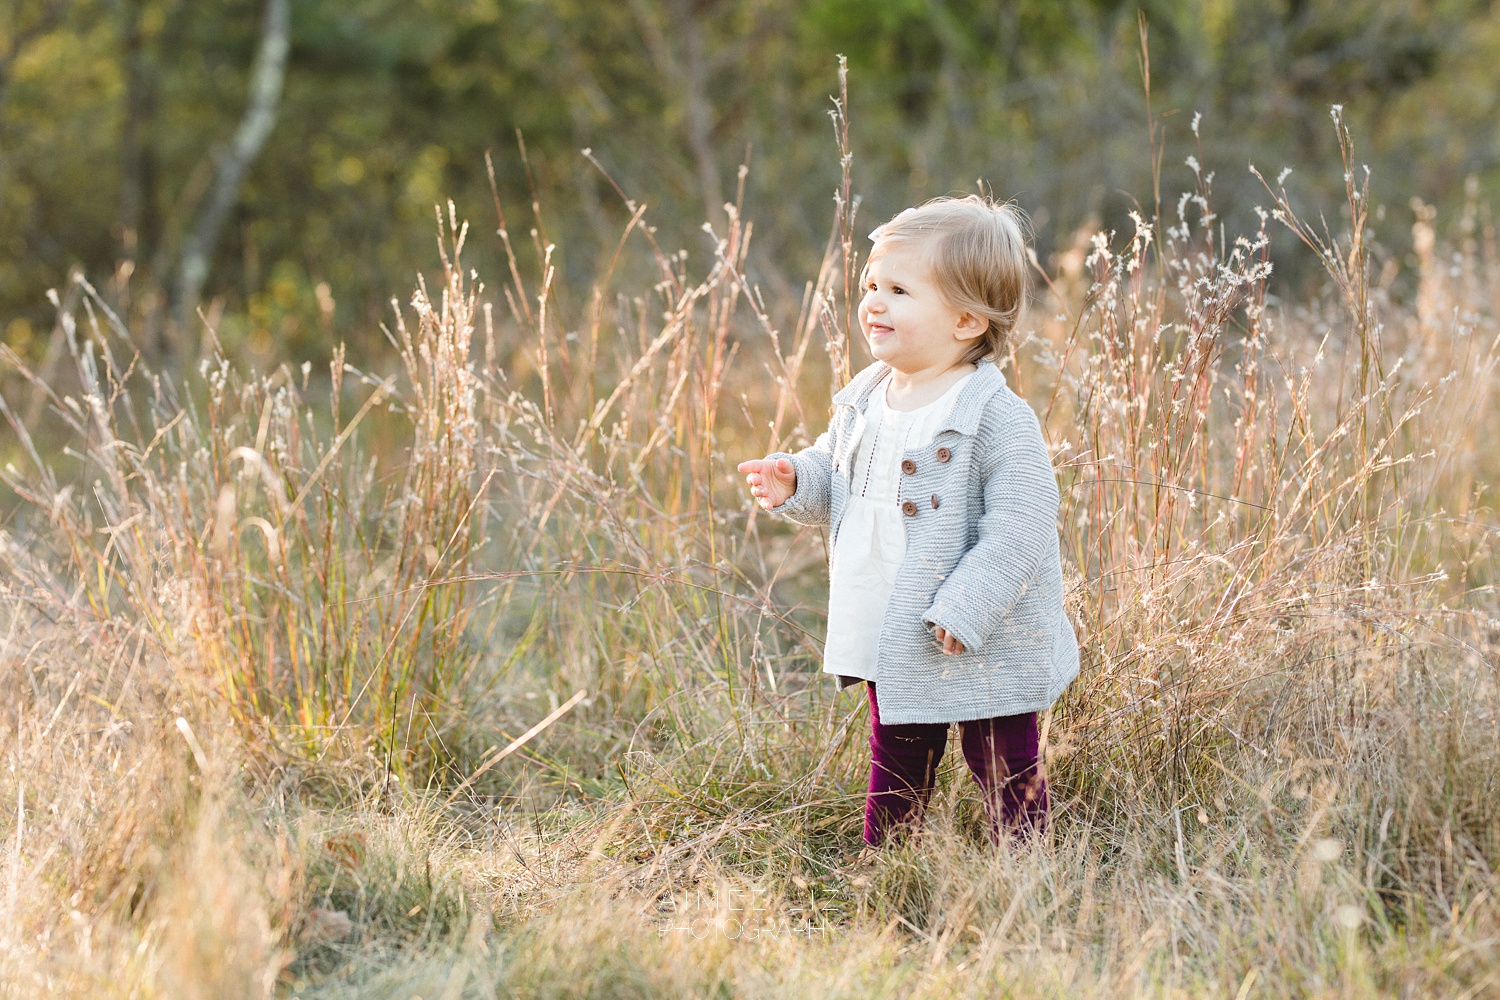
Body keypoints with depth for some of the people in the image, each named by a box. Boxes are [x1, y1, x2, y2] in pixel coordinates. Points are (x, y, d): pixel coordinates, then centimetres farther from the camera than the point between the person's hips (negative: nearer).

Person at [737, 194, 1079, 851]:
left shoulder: (998, 418, -20)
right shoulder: (865, 400, 3)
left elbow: (1020, 528, -23)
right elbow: (834, 473, 18)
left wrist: (961, 613, -28)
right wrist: (794, 483, -5)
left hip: (986, 649, -7)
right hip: (893, 642, 7)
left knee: (1006, 773, 7)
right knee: (895, 768, 21)